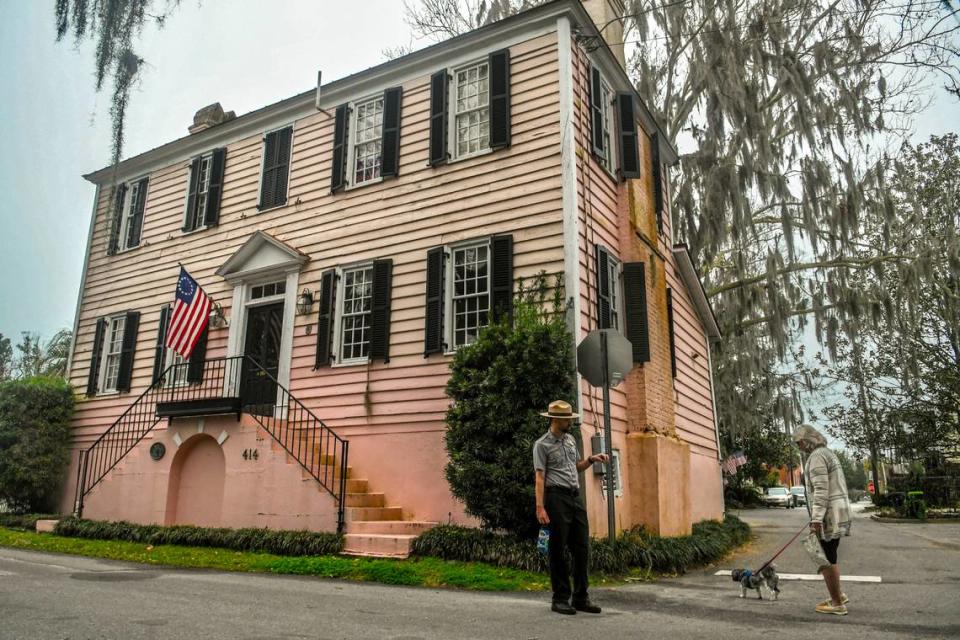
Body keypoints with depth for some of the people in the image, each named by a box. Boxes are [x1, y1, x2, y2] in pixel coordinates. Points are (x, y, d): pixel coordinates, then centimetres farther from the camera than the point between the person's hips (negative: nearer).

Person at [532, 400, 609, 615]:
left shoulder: (570, 440, 16)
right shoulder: (542, 444, -5)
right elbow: (540, 477, -10)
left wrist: (591, 459, 8)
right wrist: (540, 507, -17)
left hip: (575, 498, 7)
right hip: (556, 498, -7)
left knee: (582, 549, 7)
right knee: (557, 550, 0)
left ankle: (581, 598, 17)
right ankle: (560, 599, 10)